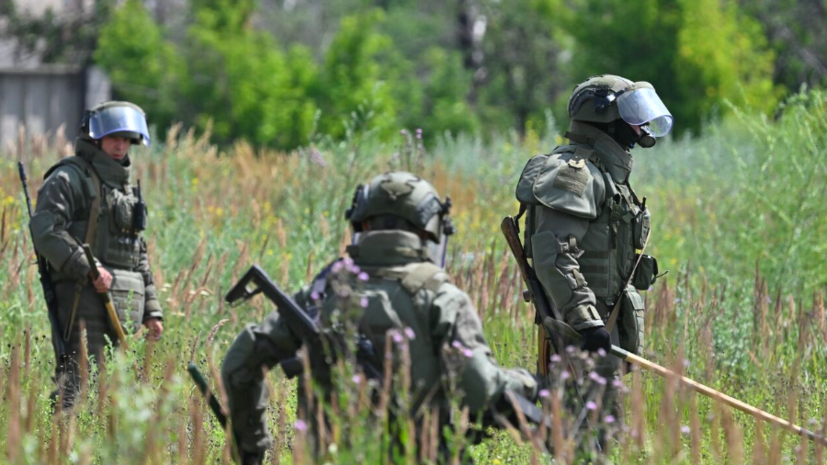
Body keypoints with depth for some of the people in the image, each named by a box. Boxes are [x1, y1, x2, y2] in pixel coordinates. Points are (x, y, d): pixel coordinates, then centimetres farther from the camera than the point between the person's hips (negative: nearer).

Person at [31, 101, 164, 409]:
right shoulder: (69, 178, -1)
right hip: (83, 294, -8)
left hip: (125, 304, 8)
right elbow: (45, 230, -17)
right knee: (78, 384, -17)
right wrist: (89, 269, -22)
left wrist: (152, 310, 20)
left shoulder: (125, 186, 24)